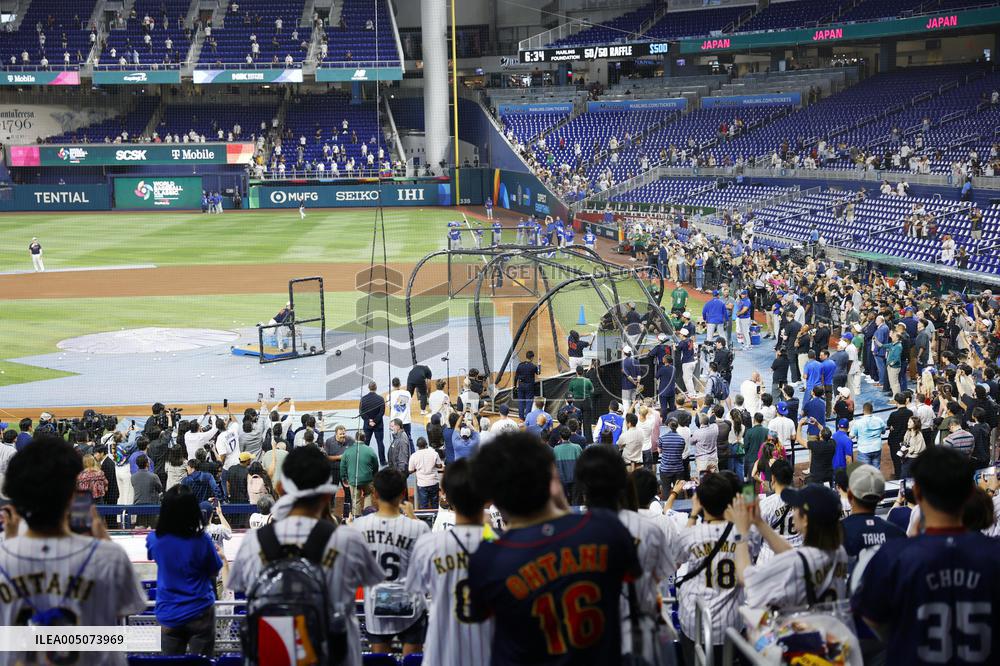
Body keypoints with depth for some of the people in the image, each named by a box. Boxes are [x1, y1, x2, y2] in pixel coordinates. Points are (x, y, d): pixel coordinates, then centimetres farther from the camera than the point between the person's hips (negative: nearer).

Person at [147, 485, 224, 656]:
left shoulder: (155, 539, -10)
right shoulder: (201, 540, -17)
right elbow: (214, 572, -2)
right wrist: (216, 553, 18)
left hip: (168, 615, 2)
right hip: (200, 613, -2)